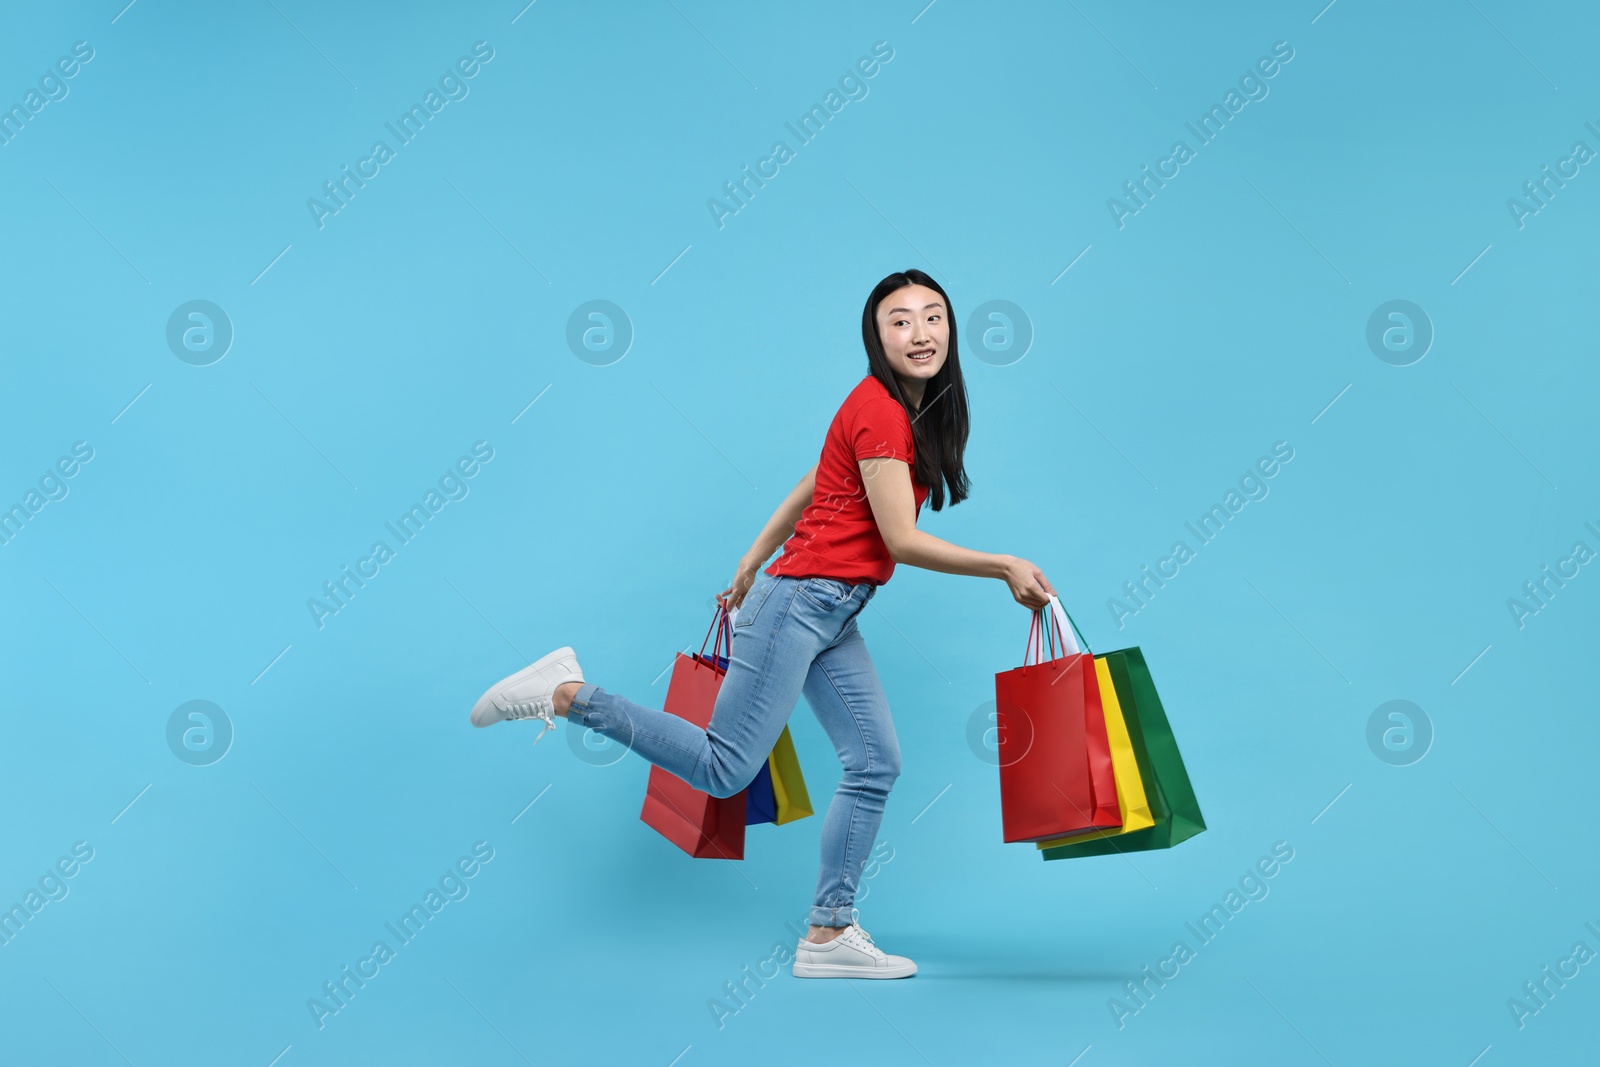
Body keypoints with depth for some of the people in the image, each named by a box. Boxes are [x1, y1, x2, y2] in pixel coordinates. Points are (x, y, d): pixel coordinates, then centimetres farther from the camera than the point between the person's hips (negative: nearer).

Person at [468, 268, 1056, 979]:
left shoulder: (905, 411, 15)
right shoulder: (879, 409, -15)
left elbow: (810, 486, 20)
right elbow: (901, 539, -18)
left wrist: (752, 566, 23)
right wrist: (1004, 567, -12)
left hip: (831, 613, 10)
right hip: (803, 600, -10)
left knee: (876, 763, 6)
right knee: (726, 769, -7)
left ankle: (830, 934, 13)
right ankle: (567, 694, 0)